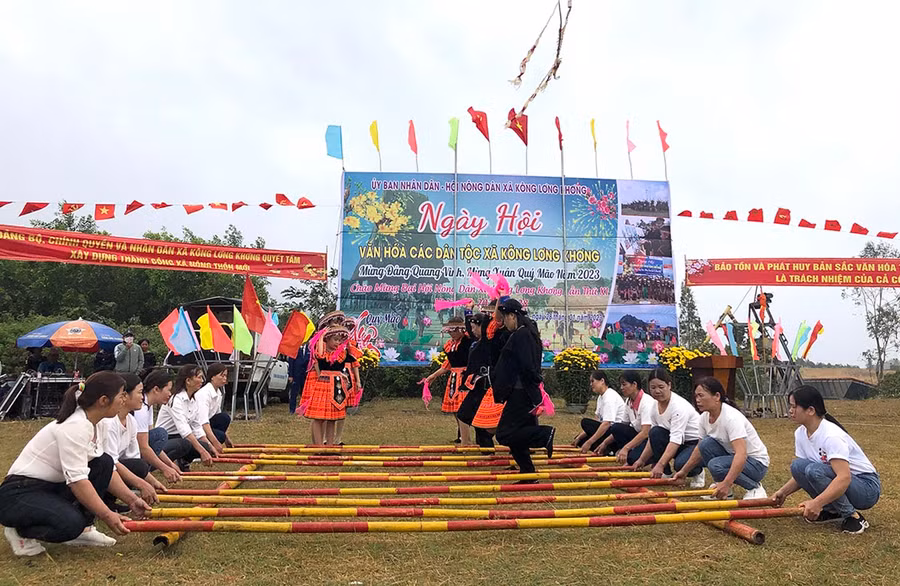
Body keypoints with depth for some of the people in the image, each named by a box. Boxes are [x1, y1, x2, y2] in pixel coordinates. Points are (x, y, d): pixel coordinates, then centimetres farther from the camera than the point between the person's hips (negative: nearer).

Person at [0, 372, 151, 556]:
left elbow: (108, 469, 8)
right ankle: (20, 531, -2)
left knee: (104, 463, -3)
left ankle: (83, 529, 3)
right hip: (18, 494, -10)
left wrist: (131, 499, 0)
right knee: (71, 523, -32)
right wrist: (107, 515, -26)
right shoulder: (75, 426, -25)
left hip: (49, 488, 10)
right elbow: (77, 480, -28)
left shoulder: (89, 424, 4)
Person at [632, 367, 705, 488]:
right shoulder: (655, 407, -3)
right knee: (655, 432, -21)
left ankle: (698, 472, 3)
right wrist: (642, 460, -2)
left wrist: (660, 464, -42)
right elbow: (652, 437, 4)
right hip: (680, 444, 7)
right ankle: (665, 474, -6)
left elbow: (675, 439, -35)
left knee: (681, 464, -36)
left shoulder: (679, 406, -26)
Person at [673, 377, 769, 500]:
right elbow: (700, 448, 11)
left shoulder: (731, 418, -29)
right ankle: (723, 490, -2)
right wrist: (684, 471, 12)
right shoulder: (704, 417, -5)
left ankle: (755, 487, -5)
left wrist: (726, 483, -49)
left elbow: (741, 454, -39)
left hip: (757, 463, -7)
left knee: (715, 465, -31)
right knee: (706, 443, -18)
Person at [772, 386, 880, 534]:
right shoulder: (800, 433, -1)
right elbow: (801, 474, 6)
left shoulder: (831, 435, -27)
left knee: (815, 470, -32)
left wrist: (817, 502, -47)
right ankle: (832, 510, 1)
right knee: (798, 466, -13)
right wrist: (783, 492, -10)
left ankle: (853, 516, -14)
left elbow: (844, 478, -38)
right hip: (836, 480, 8)